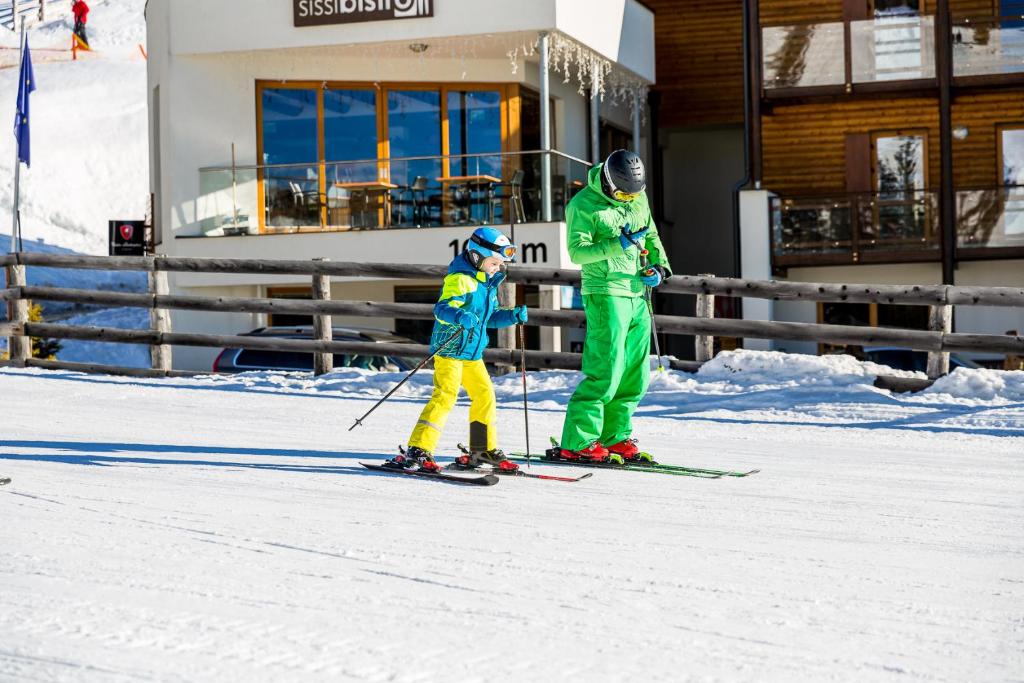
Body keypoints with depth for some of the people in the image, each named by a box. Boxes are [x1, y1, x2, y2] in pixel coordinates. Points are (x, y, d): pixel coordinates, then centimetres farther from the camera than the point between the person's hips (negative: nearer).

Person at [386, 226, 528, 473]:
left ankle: (484, 450, 24)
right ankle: (417, 451, -17)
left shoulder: (488, 283, 16)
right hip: (450, 350, -9)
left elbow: (490, 316, 26)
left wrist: (513, 316, 10)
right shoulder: (460, 279, -14)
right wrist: (460, 316, -43)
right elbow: (442, 309, -24)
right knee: (445, 396, -17)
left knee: (485, 395, 11)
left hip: (473, 353, 9)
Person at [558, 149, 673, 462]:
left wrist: (660, 265, 6)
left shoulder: (638, 197, 11)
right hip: (605, 294, -8)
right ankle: (576, 442, -7)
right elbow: (577, 251, -15)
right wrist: (618, 245, -25)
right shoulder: (583, 205, -10)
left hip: (638, 294, 8)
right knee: (605, 372, -13)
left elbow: (651, 235, 24)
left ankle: (615, 436, 19)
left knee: (635, 374, 9)